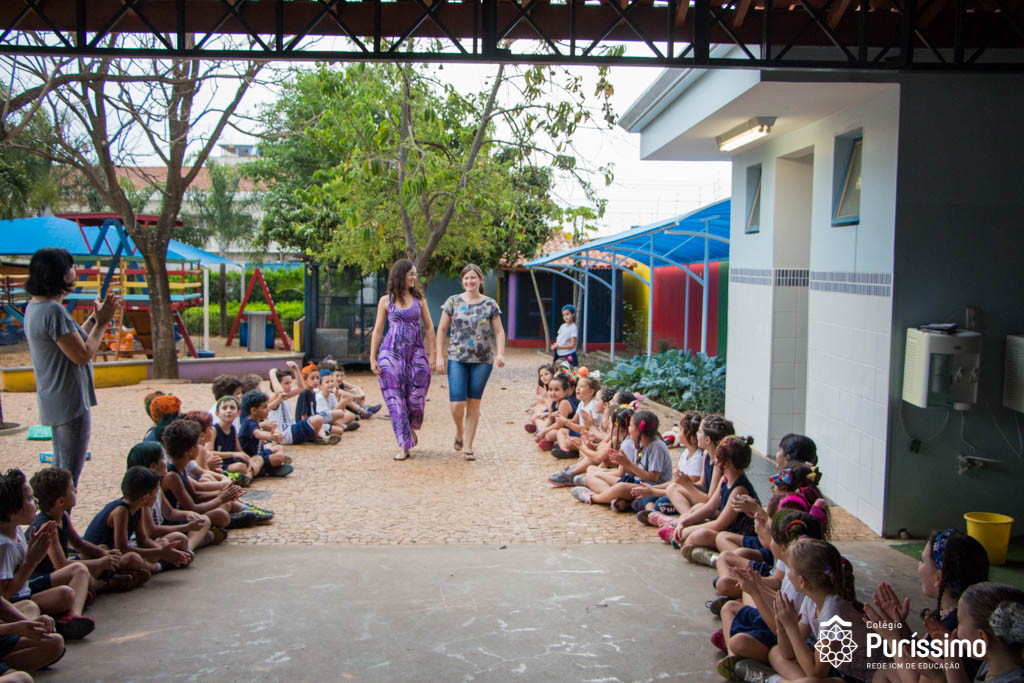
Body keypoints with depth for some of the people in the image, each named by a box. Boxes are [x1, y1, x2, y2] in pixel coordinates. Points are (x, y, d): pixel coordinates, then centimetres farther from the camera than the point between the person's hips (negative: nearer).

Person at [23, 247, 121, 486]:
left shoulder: (35, 306, 10)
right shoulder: (54, 310, -22)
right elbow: (83, 355, -21)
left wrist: (95, 318, 13)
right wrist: (101, 323, -10)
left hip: (54, 401, 10)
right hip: (70, 403, -10)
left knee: (60, 469, 21)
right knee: (69, 475, -2)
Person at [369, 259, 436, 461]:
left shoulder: (419, 298, 8)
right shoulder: (386, 300, 4)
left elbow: (428, 327, 10)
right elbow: (378, 330, 6)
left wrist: (432, 355, 5)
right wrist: (373, 358, 1)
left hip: (416, 353, 1)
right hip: (391, 353, -1)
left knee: (416, 396, -2)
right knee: (395, 400, -2)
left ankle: (411, 427, 30)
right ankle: (404, 446, 5)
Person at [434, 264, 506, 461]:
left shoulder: (490, 304, 5)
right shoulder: (453, 301, 3)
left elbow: (499, 331, 5)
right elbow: (441, 329, 6)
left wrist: (500, 353, -10)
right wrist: (439, 356, -1)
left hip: (482, 360, 1)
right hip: (457, 358, 0)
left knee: (474, 403, 4)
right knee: (457, 403, -8)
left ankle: (469, 447, 14)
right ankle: (459, 432, 24)